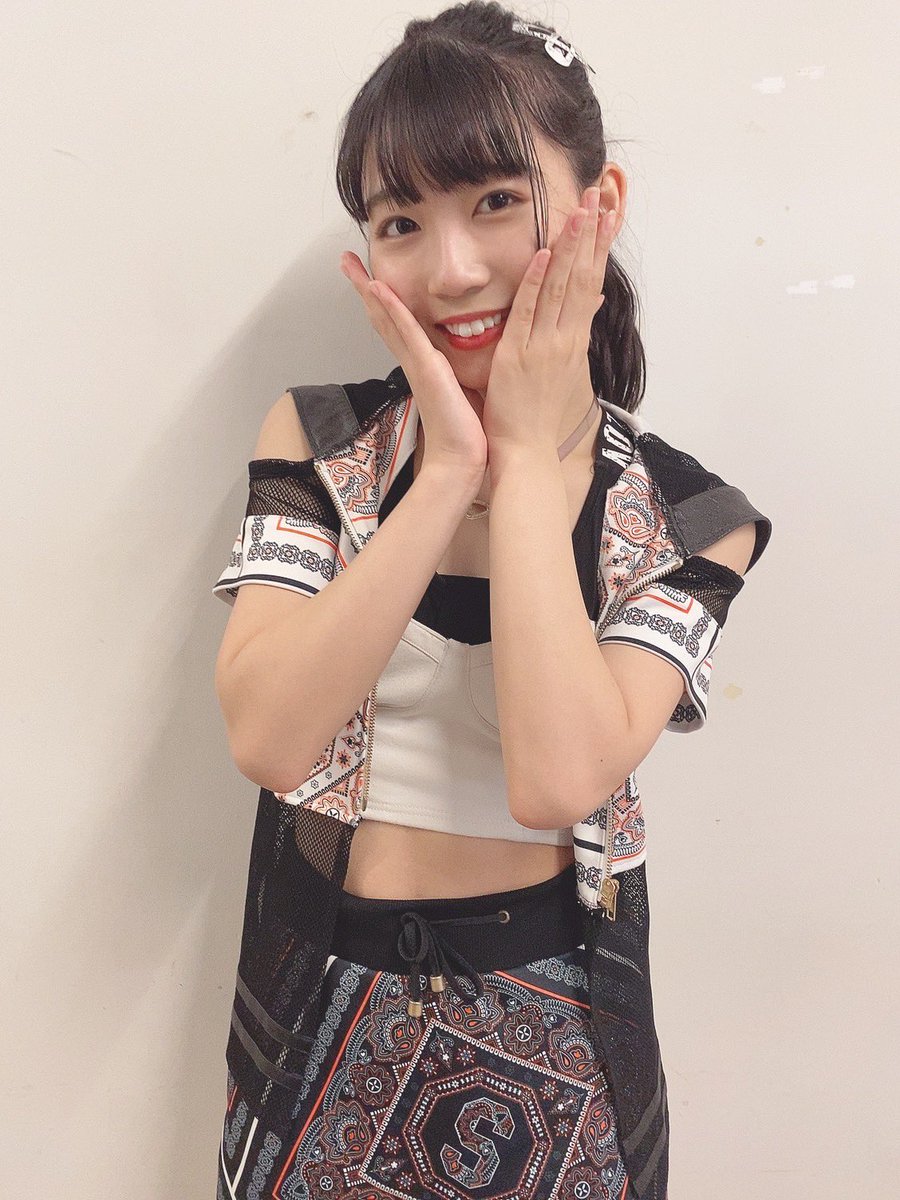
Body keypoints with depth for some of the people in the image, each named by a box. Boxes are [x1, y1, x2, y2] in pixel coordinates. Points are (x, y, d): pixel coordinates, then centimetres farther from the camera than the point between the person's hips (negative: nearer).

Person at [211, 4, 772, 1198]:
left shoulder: (688, 518, -11)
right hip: (324, 1006, 1)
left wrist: (526, 457, -21)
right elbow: (267, 737, -20)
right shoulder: (319, 440, -8)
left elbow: (558, 776, -26)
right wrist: (446, 469, -23)